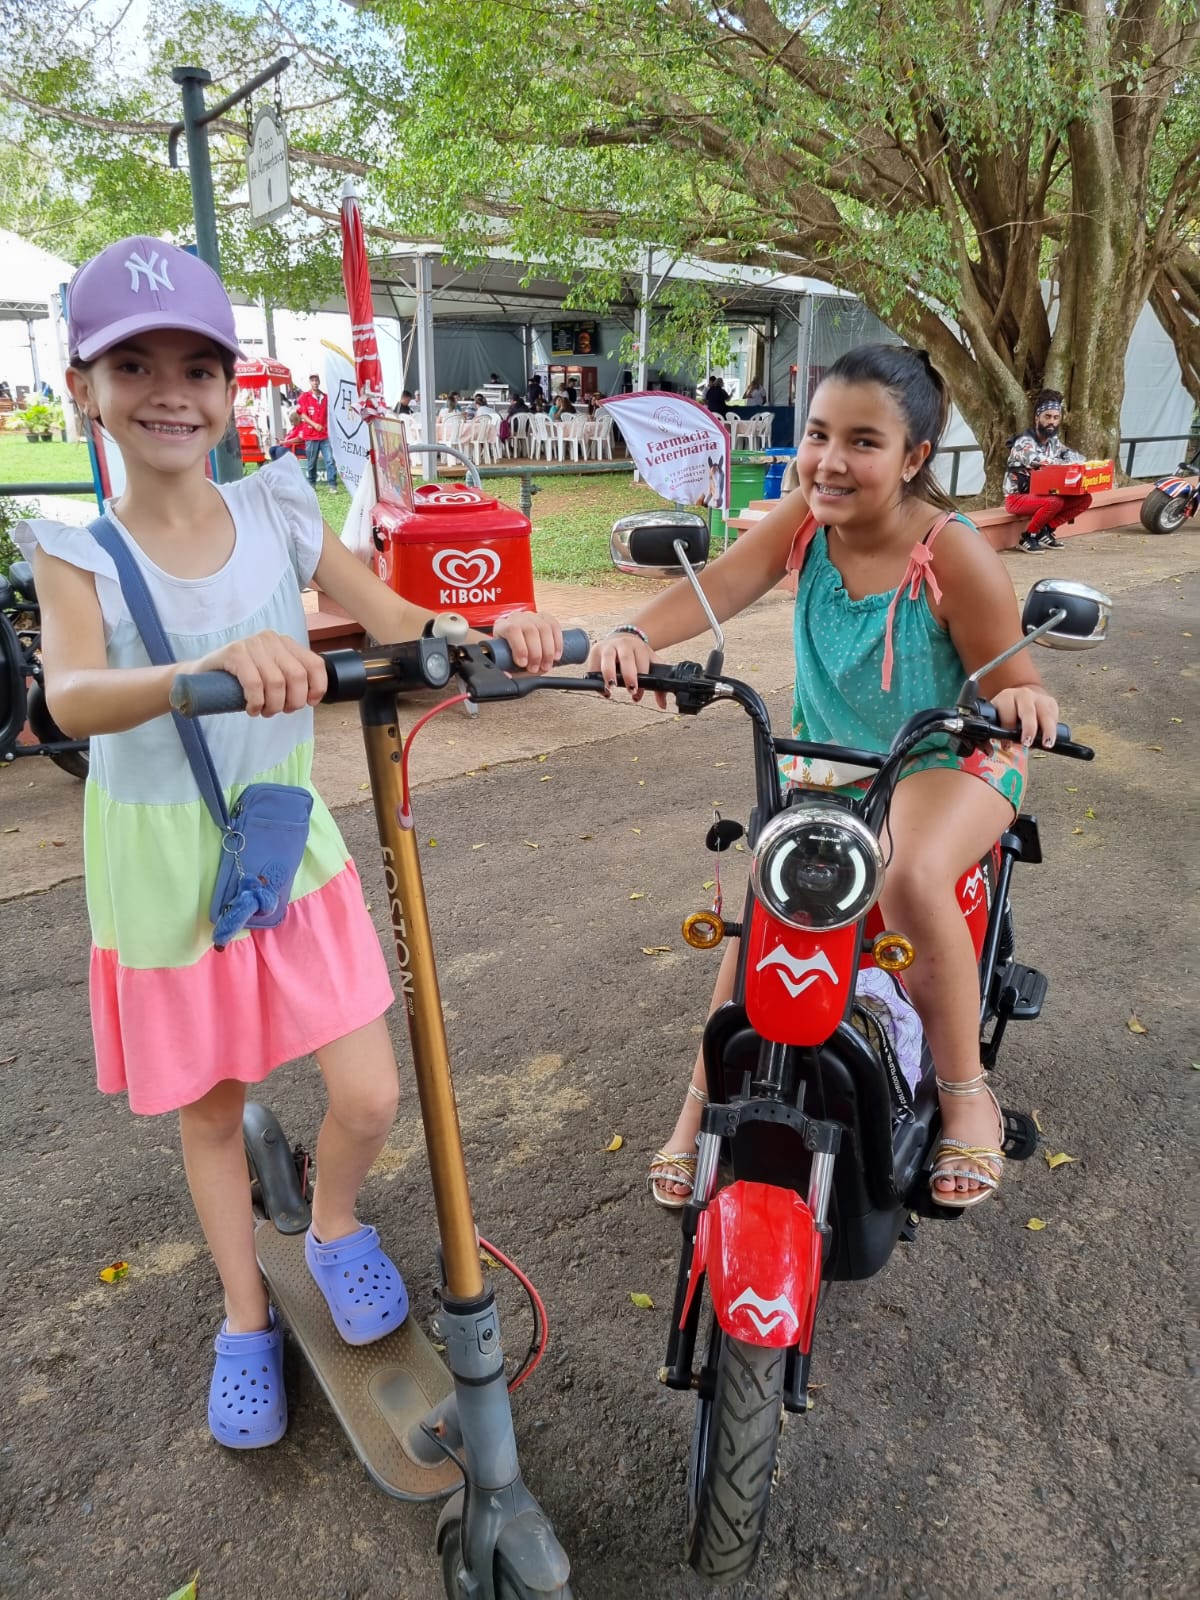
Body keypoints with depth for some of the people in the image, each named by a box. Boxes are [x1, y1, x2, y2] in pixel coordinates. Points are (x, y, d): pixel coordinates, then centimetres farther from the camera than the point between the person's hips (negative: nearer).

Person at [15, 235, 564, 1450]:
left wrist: (495, 629, -33)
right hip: (162, 871, -1)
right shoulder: (78, 553, -10)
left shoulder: (277, 515, -4)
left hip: (290, 845, 1)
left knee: (369, 1096, -3)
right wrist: (211, 666, -49)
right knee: (209, 1112, 15)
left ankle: (334, 1225, 32)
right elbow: (72, 697, -29)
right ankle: (246, 1320, 40)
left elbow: (398, 624, -11)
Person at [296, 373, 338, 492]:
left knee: (330, 460, -9)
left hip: (325, 435, 2)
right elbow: (303, 415, -4)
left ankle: (332, 484, -9)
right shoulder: (304, 397, 2)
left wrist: (329, 427, 9)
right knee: (312, 462, 5)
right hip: (311, 435, -2)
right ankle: (311, 484, 18)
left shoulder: (325, 397, 11)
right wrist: (314, 424, -18)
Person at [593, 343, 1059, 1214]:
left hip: (951, 759, -4)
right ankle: (705, 1098, 6)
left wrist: (1024, 702, -45)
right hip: (829, 759, 4)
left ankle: (966, 1093, -9)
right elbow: (717, 585, -27)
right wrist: (636, 634, -48)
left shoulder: (954, 554, -23)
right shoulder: (805, 517, -12)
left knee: (912, 876, -34)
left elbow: (1012, 686, -19)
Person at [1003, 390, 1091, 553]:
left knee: (1084, 499, -7)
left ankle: (1045, 531, -2)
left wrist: (1080, 461, -20)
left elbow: (1079, 458, 4)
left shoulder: (1054, 442, 7)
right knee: (1054, 502, -34)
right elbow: (1041, 462, -34)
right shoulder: (1024, 442, -16)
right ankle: (1027, 537, -14)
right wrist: (1071, 464, -26)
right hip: (1017, 498, -7)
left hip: (1041, 494, 8)